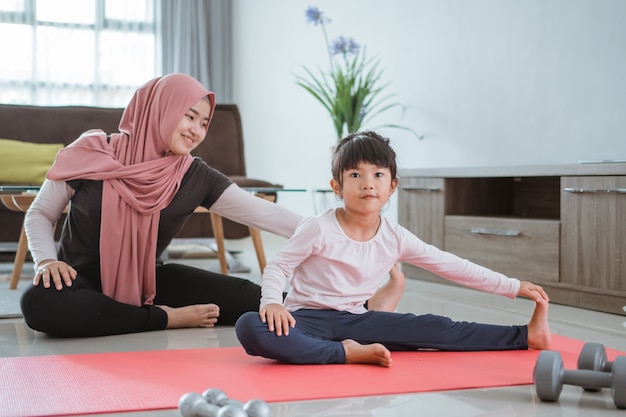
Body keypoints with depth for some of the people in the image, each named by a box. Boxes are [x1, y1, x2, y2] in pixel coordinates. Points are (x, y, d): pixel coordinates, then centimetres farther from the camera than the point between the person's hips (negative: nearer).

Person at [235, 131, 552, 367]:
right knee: (250, 327, -36)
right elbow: (277, 267, -7)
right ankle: (347, 353, -33)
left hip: (354, 320, 4)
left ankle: (526, 336, -2)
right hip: (306, 318, -3)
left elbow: (450, 265, 3)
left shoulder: (395, 238, -1)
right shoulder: (319, 229, -14)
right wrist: (272, 301, -29)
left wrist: (514, 287, 3)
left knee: (434, 328, -11)